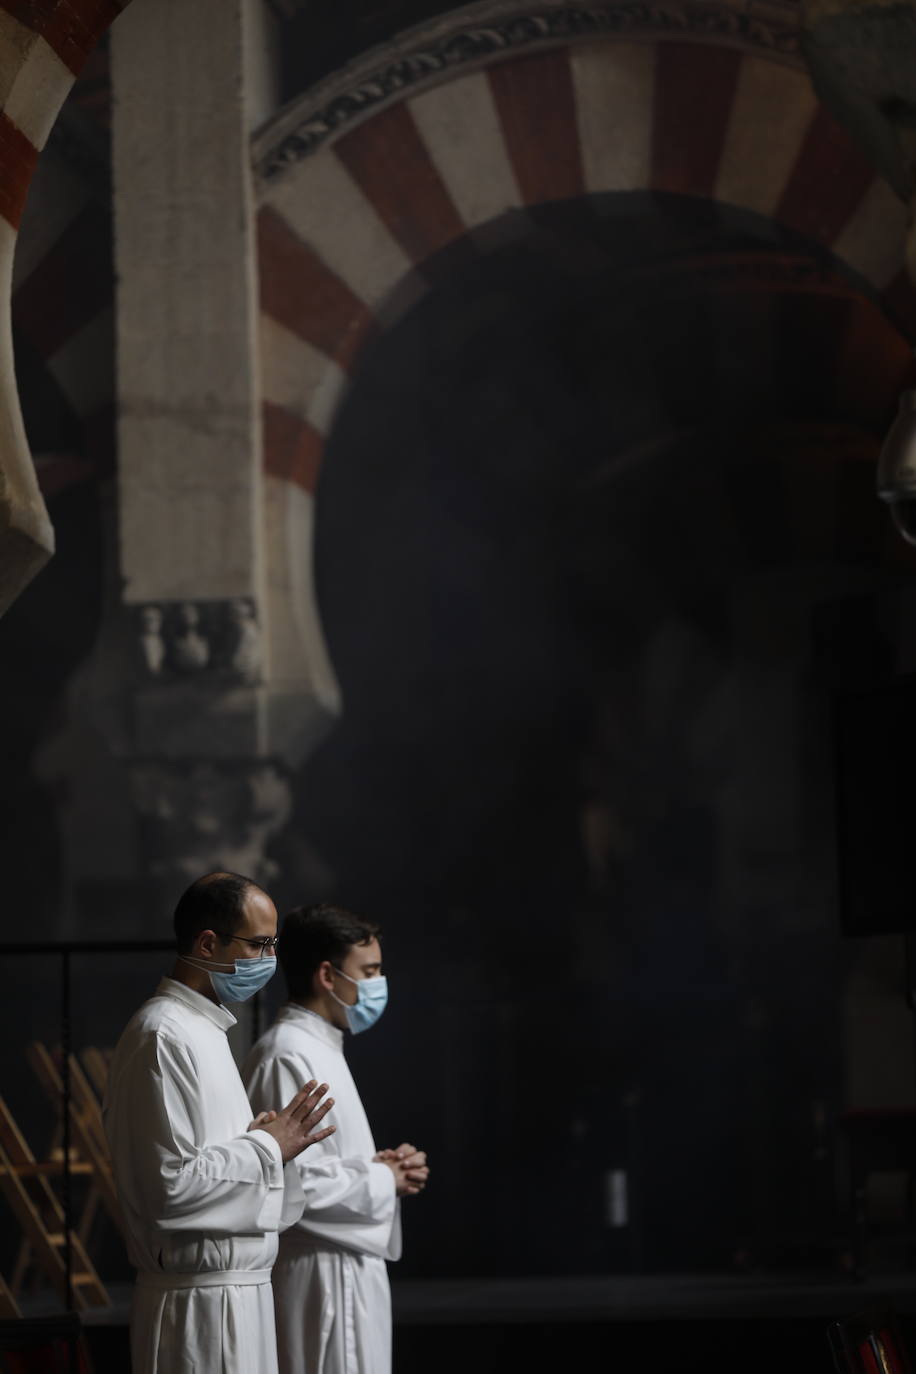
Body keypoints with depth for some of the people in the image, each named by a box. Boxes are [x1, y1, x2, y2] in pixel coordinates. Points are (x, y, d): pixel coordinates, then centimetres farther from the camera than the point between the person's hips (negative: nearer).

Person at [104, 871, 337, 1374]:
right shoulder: (164, 1037, -14)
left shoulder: (203, 1030, 18)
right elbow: (171, 1185, -22)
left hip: (239, 1289, 10)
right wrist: (267, 1147, -11)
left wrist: (270, 1143, 5)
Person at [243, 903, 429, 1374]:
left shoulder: (319, 1051, 16)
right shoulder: (289, 1056, -17)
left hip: (345, 1272, 11)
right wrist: (384, 1179, -12)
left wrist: (380, 1167, 6)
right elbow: (296, 1183, -25)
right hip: (320, 1278, -10)